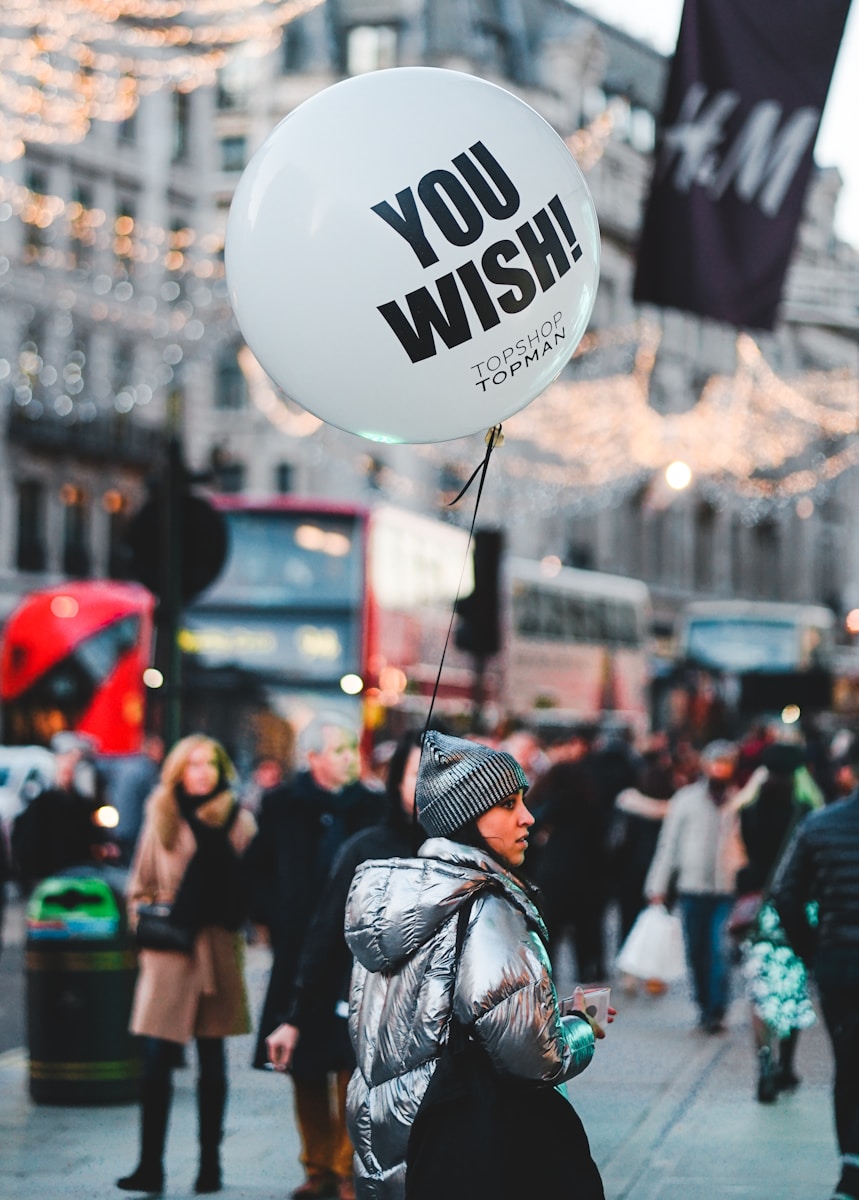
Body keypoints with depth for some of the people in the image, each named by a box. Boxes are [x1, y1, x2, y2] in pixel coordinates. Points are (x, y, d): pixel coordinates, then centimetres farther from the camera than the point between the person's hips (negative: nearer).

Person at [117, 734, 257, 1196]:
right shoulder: (161, 819, 9)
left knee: (211, 1060, 7)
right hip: (168, 951, 1)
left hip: (217, 951, -1)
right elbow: (141, 884, 14)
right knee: (156, 1059, -3)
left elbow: (249, 887, 1)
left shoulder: (239, 821, 3)